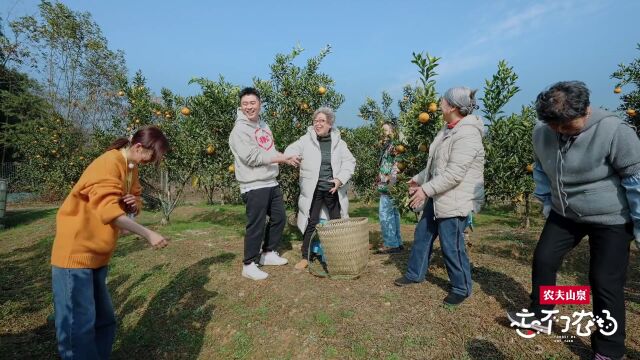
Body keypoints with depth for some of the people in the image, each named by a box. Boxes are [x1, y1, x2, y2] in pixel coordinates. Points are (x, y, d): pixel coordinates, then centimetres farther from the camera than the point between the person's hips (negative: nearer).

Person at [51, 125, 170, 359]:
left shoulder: (131, 167, 10)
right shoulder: (109, 163, -18)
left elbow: (133, 205, 16)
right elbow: (109, 210, -29)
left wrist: (134, 204, -8)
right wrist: (148, 234, -29)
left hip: (98, 255, 9)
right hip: (76, 252, -9)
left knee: (104, 321, 12)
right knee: (79, 325, -4)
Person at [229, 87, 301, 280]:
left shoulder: (263, 125, 14)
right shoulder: (239, 130, -12)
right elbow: (252, 157, -21)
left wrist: (286, 158, -1)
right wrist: (282, 158, -17)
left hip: (271, 183, 9)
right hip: (254, 186, -8)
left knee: (279, 218, 16)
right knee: (256, 225, -3)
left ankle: (268, 253, 34)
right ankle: (249, 265, 14)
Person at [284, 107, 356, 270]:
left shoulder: (338, 142, 4)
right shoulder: (306, 140, 0)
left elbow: (349, 161, 2)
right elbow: (290, 151, -6)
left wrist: (340, 179, -12)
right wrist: (292, 156, -31)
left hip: (333, 189, 2)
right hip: (313, 190, -2)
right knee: (311, 223, 2)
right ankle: (305, 257, 17)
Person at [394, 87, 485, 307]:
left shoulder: (467, 135, -21)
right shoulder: (448, 129, 11)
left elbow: (454, 174, -27)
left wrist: (426, 189, -25)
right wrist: (419, 179, 21)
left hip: (455, 201, -10)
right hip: (438, 197, 10)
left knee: (451, 246, 1)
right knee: (422, 234, 18)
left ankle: (462, 288, 23)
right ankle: (415, 274, 36)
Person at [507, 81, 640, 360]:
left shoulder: (614, 131, -23)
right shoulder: (541, 131, -8)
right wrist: (546, 201, 10)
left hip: (610, 220, -5)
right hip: (564, 214, 5)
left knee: (605, 283, 0)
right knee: (543, 259, 8)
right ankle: (538, 315, 29)